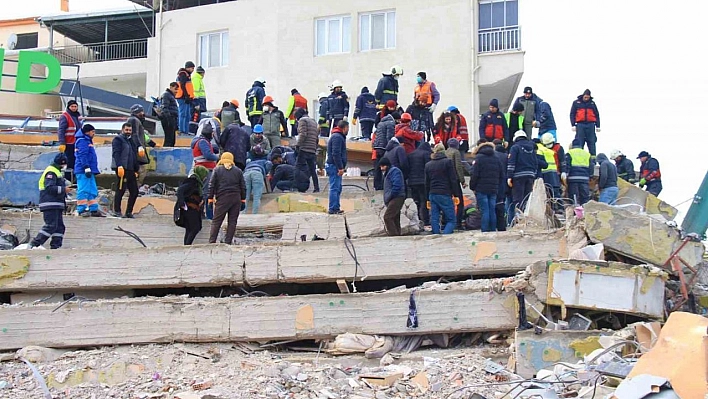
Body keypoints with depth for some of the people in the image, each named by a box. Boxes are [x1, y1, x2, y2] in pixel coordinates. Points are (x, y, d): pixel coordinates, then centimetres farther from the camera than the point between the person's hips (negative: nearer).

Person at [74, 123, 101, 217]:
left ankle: (93, 209, 13)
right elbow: (83, 156, -18)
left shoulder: (88, 141, 23)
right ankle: (82, 209, -8)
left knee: (92, 191, 10)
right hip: (83, 171, -10)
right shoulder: (82, 141, -9)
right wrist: (86, 168, -23)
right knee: (84, 190, -9)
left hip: (89, 171, 10)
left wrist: (93, 169, 27)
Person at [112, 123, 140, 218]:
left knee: (134, 191, 5)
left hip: (131, 170, 8)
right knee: (121, 190, -7)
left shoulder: (131, 141, 25)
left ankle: (129, 212, 12)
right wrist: (119, 166, -25)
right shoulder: (118, 139, -1)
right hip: (122, 168, -8)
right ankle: (117, 211, 0)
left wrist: (136, 170, 21)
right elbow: (116, 153, -14)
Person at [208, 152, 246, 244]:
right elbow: (243, 187, 10)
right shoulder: (238, 171, 10)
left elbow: (212, 185, 1)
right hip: (236, 199, 2)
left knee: (216, 221, 1)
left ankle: (211, 242, -6)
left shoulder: (217, 170, 5)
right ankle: (228, 242, 2)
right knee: (232, 221, 6)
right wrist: (243, 199, 15)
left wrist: (210, 198, 5)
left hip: (222, 199, -2)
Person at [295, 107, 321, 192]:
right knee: (312, 169, 9)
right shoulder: (314, 121, 23)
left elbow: (303, 134, -15)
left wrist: (298, 145, -14)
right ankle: (316, 188, 6)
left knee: (299, 166, -8)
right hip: (313, 150, 8)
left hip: (304, 149, -8)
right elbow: (317, 138, 21)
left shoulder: (302, 120, -1)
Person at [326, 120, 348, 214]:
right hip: (334, 166, -11)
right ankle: (332, 209, -10)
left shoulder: (340, 136, 20)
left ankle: (336, 208, 19)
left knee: (338, 188, 14)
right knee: (334, 188, -10)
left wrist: (342, 167, 22)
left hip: (337, 167, 11)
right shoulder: (337, 137, -14)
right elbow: (336, 154, -22)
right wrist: (340, 168, -21)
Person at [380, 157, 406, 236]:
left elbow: (396, 186, -20)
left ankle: (393, 234, -19)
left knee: (387, 217, -18)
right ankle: (397, 233, 11)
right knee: (395, 218, 9)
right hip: (393, 199, 11)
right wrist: (386, 200, 14)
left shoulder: (395, 171, -7)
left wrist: (388, 198, -15)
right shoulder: (387, 173, 24)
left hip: (396, 198, -11)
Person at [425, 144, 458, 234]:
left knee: (434, 220, 5)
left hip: (432, 195, 5)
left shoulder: (428, 165, 12)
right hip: (445, 195, -5)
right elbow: (453, 180, -6)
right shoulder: (447, 162, -2)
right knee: (451, 220, -4)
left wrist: (428, 199, 21)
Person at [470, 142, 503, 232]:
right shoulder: (496, 159, 12)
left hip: (481, 189, -5)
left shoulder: (479, 158, -3)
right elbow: (502, 176, 13)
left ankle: (485, 231, -9)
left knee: (485, 211, -6)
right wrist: (498, 186, 19)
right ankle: (493, 230, 9)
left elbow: (474, 175, -9)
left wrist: (473, 187, -1)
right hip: (493, 190, 5)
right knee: (492, 211, 8)